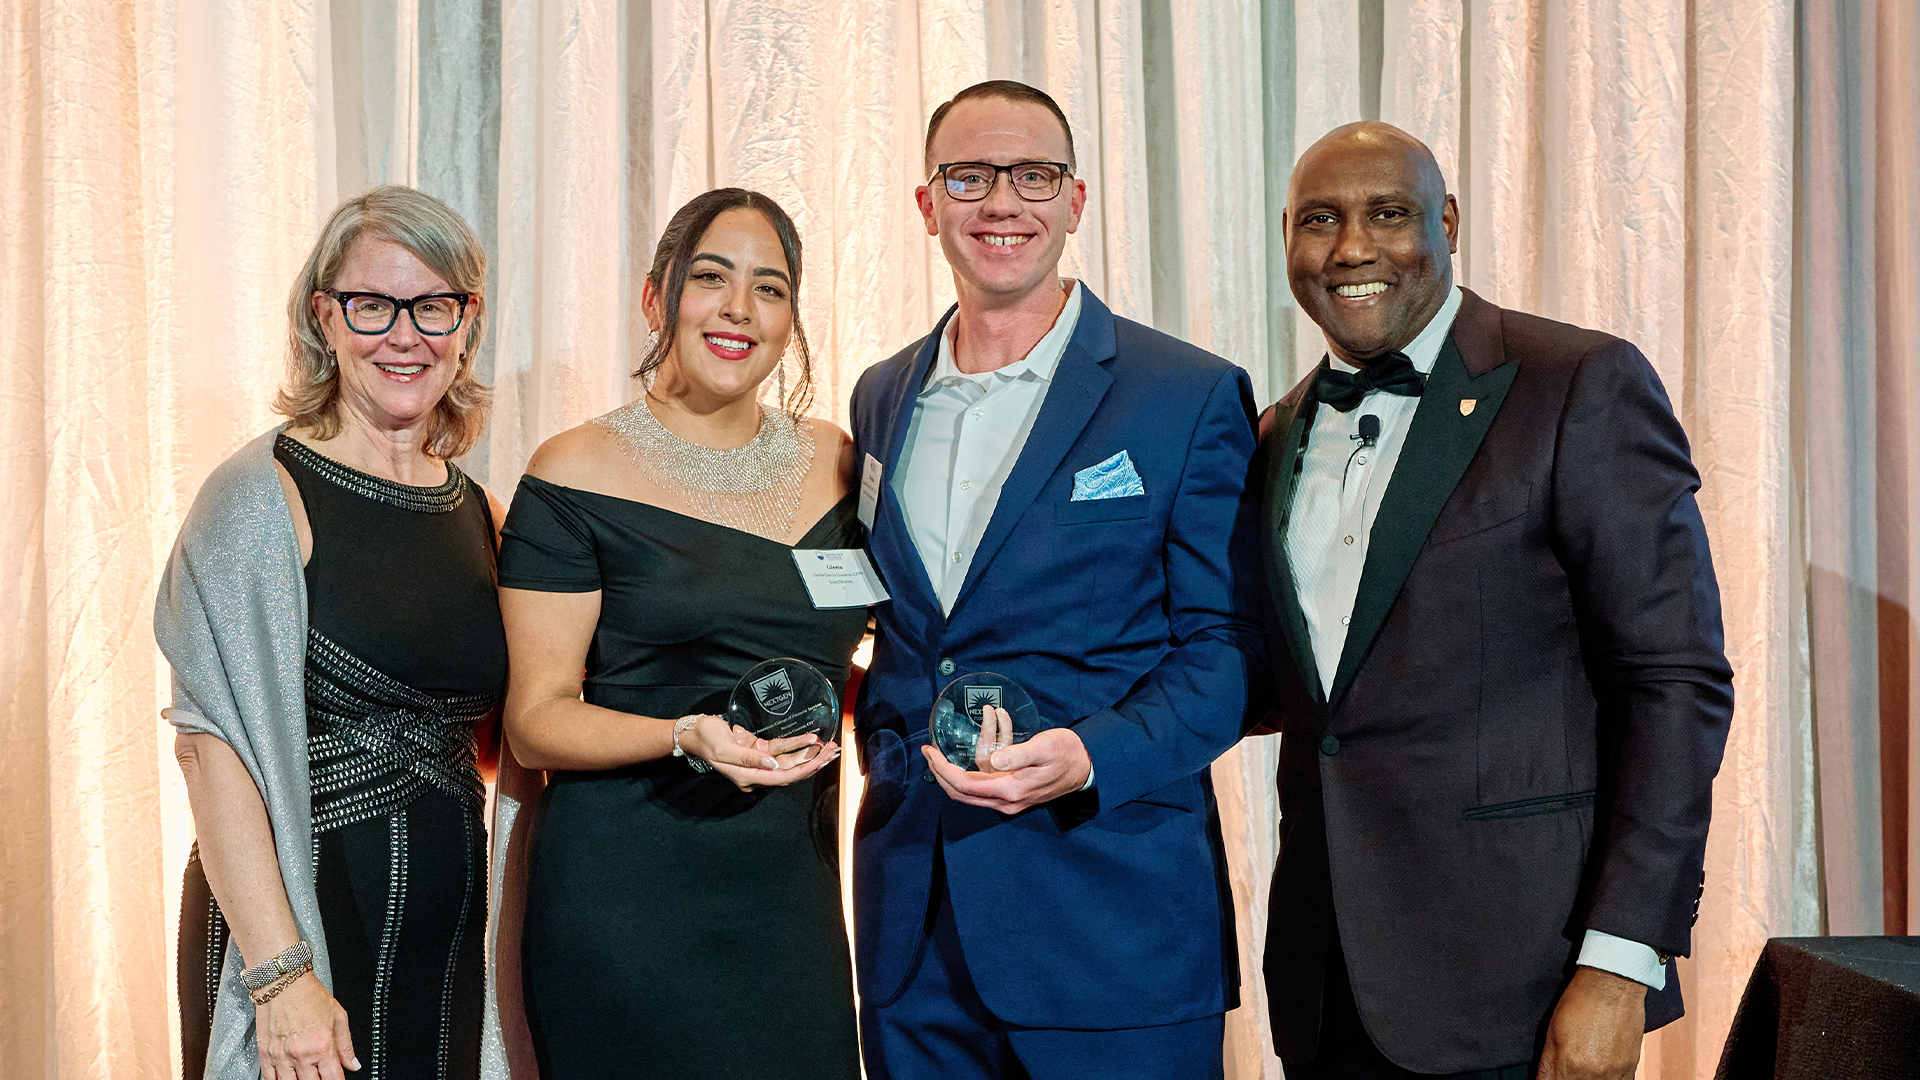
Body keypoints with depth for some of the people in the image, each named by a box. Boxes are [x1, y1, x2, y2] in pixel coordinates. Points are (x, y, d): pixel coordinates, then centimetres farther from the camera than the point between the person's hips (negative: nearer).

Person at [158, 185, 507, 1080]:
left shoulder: (477, 511, 9)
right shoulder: (263, 495, -9)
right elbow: (214, 744, -16)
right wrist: (280, 975, -21)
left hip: (446, 928, 6)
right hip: (299, 908, -6)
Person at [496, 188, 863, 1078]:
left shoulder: (834, 464, 8)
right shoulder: (578, 473, -6)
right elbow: (536, 718, -8)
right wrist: (688, 739, -23)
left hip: (792, 898, 4)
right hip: (624, 902, -4)